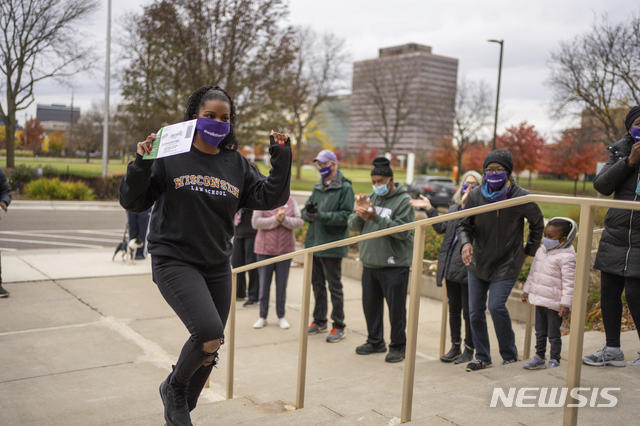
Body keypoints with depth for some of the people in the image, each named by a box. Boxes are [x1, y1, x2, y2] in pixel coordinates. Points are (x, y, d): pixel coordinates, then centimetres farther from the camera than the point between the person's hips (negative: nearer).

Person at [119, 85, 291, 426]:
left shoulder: (236, 165, 8)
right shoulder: (170, 156, -4)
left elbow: (270, 198, 1)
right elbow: (133, 202, -5)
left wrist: (281, 158, -8)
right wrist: (142, 163, -20)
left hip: (217, 266, 5)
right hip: (174, 261, -5)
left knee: (209, 349, 12)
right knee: (209, 333, -25)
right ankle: (173, 387, 8)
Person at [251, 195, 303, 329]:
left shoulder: (290, 201, 3)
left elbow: (299, 222, -4)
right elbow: (255, 222, -12)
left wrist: (284, 219, -20)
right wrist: (275, 219, -20)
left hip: (285, 249, 1)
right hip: (265, 249, -1)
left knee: (282, 284, 9)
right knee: (264, 284, 8)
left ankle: (281, 316, 21)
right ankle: (262, 317, 20)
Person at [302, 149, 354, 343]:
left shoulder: (344, 188, -7)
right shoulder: (317, 188, 14)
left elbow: (346, 216, -16)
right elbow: (305, 212, 13)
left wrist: (322, 215, -24)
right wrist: (308, 212, -11)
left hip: (332, 245, -7)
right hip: (314, 243, 7)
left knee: (334, 287, 0)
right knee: (317, 284, 16)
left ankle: (338, 326, 10)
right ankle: (319, 321, 29)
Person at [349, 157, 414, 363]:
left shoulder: (404, 201, -7)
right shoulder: (371, 198, 11)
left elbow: (403, 230, -19)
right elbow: (353, 225, 6)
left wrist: (376, 218, -25)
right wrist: (359, 214, -16)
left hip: (394, 265, -6)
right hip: (369, 263, 6)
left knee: (396, 307, 1)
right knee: (370, 304, 15)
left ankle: (398, 346, 15)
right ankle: (375, 341, 31)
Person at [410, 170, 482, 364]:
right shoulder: (454, 208, 16)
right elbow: (441, 227, 7)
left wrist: (465, 205, -31)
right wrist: (429, 208, 2)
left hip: (468, 268, -6)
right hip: (451, 266, 7)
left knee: (468, 311, 3)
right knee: (453, 309, 15)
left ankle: (468, 350, 17)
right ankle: (455, 347, 27)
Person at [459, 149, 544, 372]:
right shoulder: (475, 196, -4)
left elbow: (537, 224, 8)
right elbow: (464, 225, 5)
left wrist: (529, 251, 8)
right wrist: (466, 242, -16)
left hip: (507, 265, -4)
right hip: (478, 263, 4)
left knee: (496, 306, -17)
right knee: (475, 311, 4)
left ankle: (510, 355, 6)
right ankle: (482, 357, 21)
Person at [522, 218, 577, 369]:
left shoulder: (566, 257, -15)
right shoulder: (541, 250, 8)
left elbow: (569, 282, -17)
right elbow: (533, 272, 19)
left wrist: (566, 304, -20)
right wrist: (527, 290, 21)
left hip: (554, 304, -7)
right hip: (539, 300, 7)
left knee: (553, 334, 5)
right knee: (540, 332, 16)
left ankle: (554, 360, 18)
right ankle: (539, 357, 28)